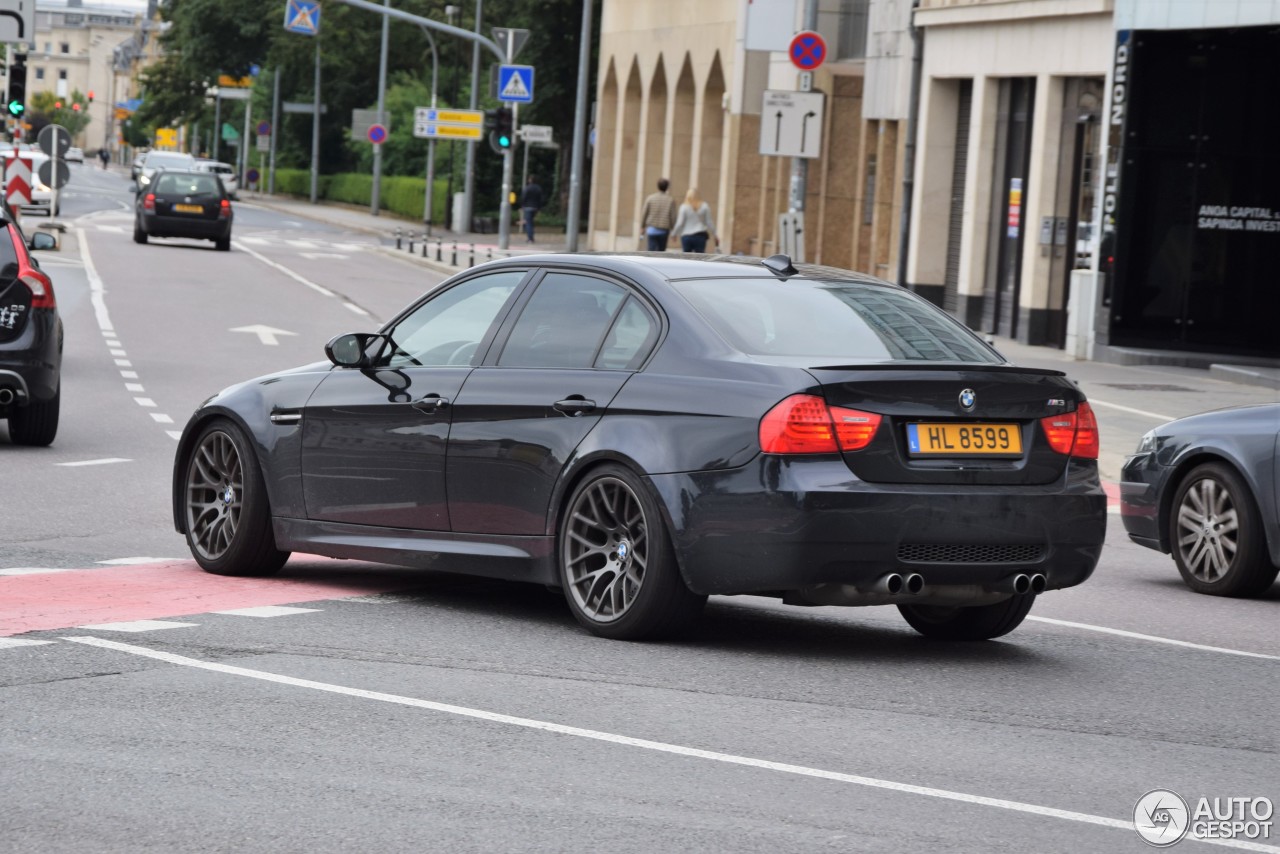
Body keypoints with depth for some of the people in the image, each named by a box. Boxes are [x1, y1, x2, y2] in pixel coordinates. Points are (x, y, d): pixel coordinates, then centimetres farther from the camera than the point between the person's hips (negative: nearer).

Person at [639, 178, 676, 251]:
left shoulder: (650, 198, -2)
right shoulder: (671, 200, -4)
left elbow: (644, 214, 1)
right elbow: (673, 217, -4)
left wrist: (643, 226, 13)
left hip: (652, 229, 0)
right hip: (664, 230, 0)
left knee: (652, 251, -2)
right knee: (661, 251, 10)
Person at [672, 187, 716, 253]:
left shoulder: (684, 207, -5)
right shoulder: (705, 206, 0)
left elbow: (680, 223, -3)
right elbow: (709, 222, 3)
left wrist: (675, 234, 12)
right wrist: (715, 236, 12)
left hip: (686, 237, -1)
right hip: (700, 236, 1)